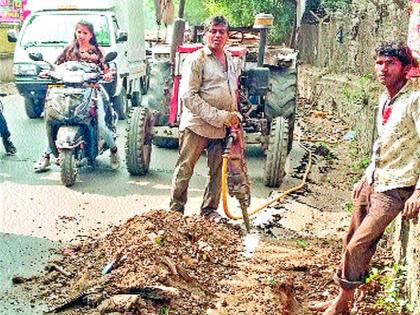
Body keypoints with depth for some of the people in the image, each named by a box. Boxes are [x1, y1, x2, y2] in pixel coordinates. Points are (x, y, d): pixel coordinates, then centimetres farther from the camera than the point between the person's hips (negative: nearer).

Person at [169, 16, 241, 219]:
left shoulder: (230, 61, 14)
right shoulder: (196, 60, -9)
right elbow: (188, 96, -16)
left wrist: (234, 116, 11)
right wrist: (219, 116, -18)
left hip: (222, 128, 6)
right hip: (196, 125, -6)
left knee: (218, 171, 10)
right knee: (185, 169, 2)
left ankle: (210, 210, 24)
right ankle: (176, 209, 13)